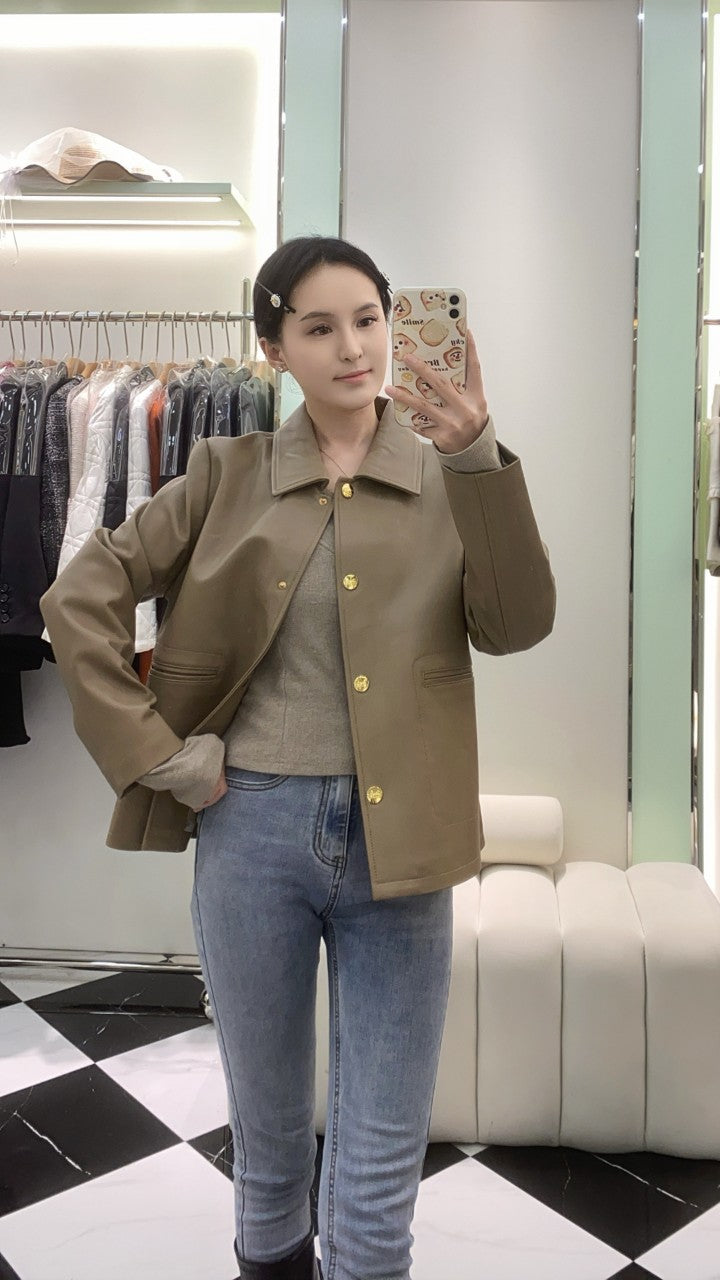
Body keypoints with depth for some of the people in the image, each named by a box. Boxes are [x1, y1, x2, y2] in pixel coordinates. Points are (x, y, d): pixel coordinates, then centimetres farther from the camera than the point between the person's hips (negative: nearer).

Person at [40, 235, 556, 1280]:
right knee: (266, 1126, 21)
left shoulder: (449, 474, 4)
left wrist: (478, 458, -19)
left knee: (382, 1172, 8)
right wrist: (158, 753, -6)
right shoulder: (229, 474, 3)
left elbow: (517, 625, -9)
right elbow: (79, 598, 1)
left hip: (396, 839, 0)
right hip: (252, 828, 1)